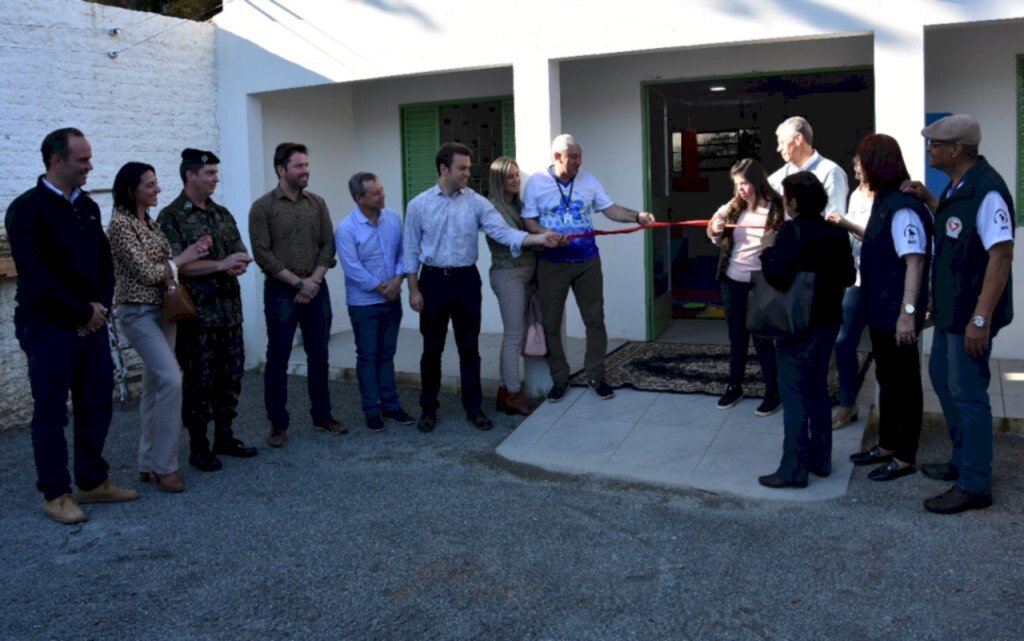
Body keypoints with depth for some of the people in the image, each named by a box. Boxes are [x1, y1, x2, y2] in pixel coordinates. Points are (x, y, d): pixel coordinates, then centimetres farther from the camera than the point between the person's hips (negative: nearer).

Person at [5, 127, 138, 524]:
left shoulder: (88, 207, 11)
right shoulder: (27, 209, -11)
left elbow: (105, 264, 14)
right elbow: (36, 276, -18)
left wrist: (100, 306, -3)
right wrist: (84, 312, -13)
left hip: (92, 324, 7)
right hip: (48, 327, -6)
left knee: (97, 405, 11)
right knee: (51, 413, 4)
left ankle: (93, 482, 25)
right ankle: (55, 494, 15)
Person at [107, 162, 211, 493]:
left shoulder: (150, 223, 13)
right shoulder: (120, 223, -13)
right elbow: (145, 272, -17)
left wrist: (191, 254, -1)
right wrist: (183, 258, -6)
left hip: (163, 310, 9)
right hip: (139, 312, -9)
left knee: (155, 385, 10)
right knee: (171, 380, -16)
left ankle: (149, 463, 17)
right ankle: (164, 465, -7)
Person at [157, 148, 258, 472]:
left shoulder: (222, 214, 14)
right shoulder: (171, 217, -7)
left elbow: (241, 254, 14)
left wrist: (238, 265, -10)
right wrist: (221, 265, -17)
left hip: (230, 309, 6)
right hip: (196, 313, -6)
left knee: (230, 376, 11)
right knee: (199, 381, 1)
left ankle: (224, 438, 24)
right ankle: (198, 447, 12)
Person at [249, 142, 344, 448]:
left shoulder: (317, 203, 7)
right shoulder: (262, 207, -5)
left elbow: (328, 245, 5)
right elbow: (262, 254, -10)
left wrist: (314, 281, -8)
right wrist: (298, 282, -13)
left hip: (317, 289, 4)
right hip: (281, 291, -4)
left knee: (319, 355, 10)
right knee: (278, 358, 1)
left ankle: (322, 415, 22)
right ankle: (278, 424, 10)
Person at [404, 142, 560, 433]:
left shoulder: (476, 202, -1)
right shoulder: (418, 205, -2)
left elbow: (502, 231, -12)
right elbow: (411, 250, 1)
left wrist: (538, 238, -26)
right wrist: (413, 290, -3)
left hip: (466, 280, 1)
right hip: (433, 280, -1)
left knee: (469, 347, 7)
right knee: (432, 348, 7)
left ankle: (473, 408, 19)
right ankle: (428, 408, 22)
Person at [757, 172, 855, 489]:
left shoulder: (792, 231, -16)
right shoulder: (836, 232, 8)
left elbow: (777, 277, -24)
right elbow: (848, 276, 14)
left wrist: (767, 251, -8)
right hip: (828, 321, 8)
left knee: (795, 394, -3)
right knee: (817, 391, 17)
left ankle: (793, 470, 1)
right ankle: (820, 459, 25)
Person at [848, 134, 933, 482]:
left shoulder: (902, 208, -21)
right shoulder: (885, 202, 9)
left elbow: (915, 261, -25)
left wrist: (908, 312, -29)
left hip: (897, 314, -10)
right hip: (881, 310, 10)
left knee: (904, 383, 3)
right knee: (887, 380, 19)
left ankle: (905, 457, 14)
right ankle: (887, 445, 32)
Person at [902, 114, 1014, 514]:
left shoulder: (986, 191, -22)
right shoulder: (958, 186, 7)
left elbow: (1001, 256, -25)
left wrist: (981, 319, -27)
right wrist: (929, 200, 13)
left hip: (971, 313, -10)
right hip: (950, 308, 10)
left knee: (967, 394, -2)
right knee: (943, 378, 21)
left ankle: (974, 487, 9)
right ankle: (963, 461, 37)